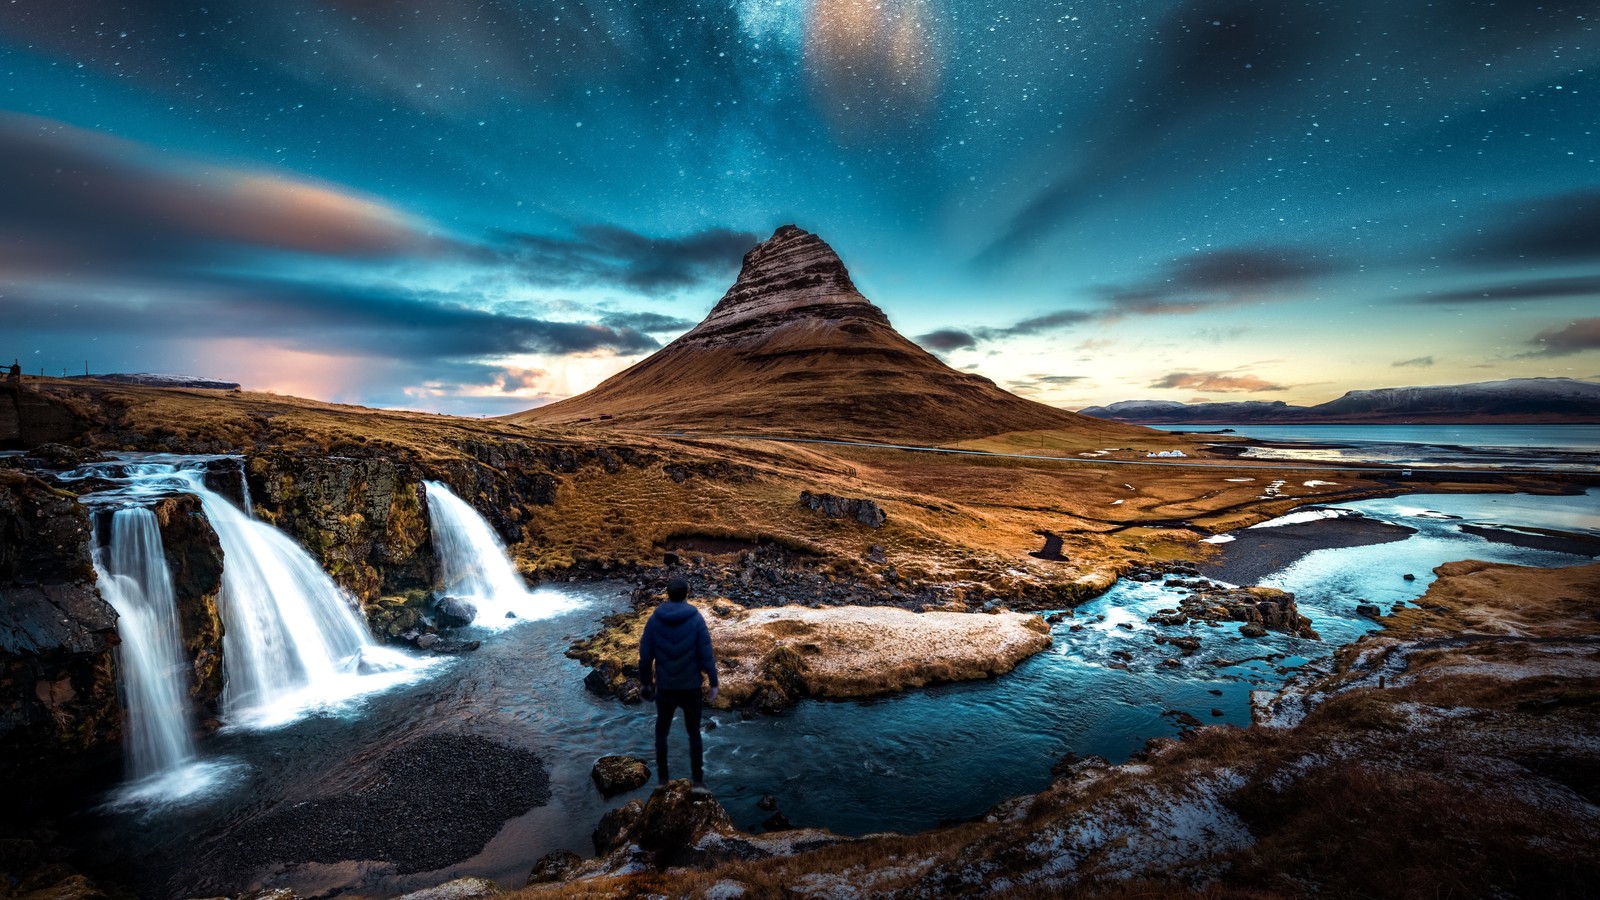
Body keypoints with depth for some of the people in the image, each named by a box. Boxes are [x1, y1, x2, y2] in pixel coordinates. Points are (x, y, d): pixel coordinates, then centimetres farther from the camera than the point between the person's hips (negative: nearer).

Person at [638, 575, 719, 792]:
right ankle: (698, 781, 19)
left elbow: (645, 656, -4)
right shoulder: (696, 619, -15)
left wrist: (644, 682, 11)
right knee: (694, 733, 18)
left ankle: (662, 778, 32)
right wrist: (713, 684, -4)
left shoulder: (654, 619, -10)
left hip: (664, 687, 1)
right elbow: (706, 655, -14)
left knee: (661, 731, 24)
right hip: (690, 687, -1)